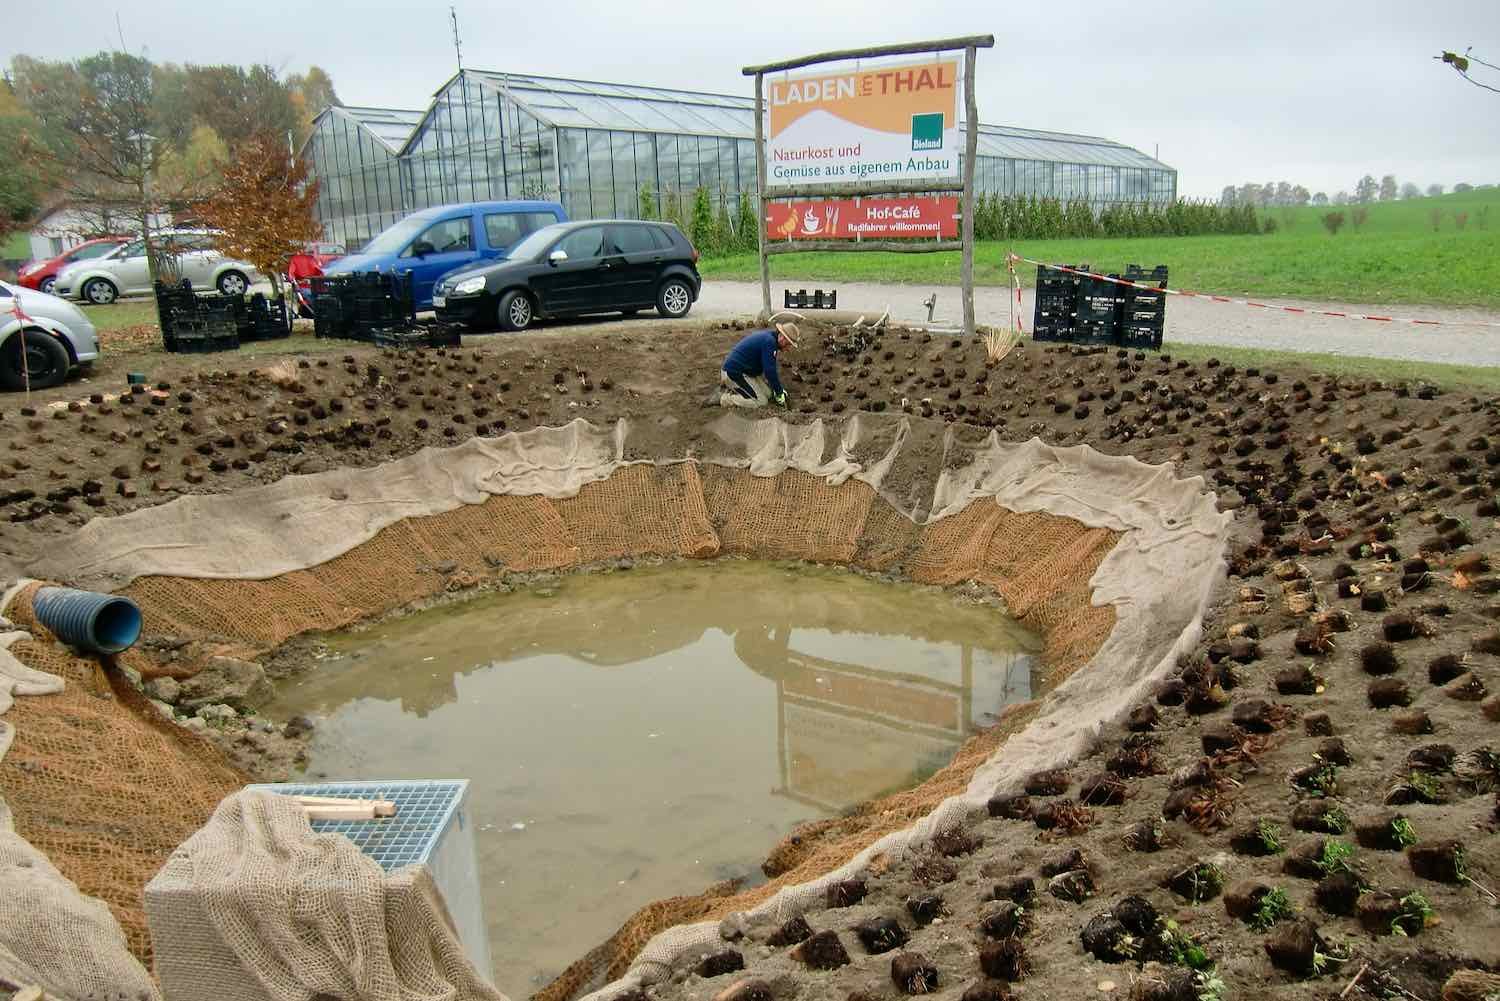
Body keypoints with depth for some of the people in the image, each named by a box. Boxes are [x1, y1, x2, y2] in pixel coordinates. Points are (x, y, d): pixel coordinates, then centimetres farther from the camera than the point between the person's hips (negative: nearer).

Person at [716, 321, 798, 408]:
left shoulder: (767, 335, 11)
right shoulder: (769, 341, -22)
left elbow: (771, 367, 21)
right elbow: (770, 371, -22)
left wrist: (780, 389, 16)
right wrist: (780, 394, -12)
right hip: (734, 374, -11)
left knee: (768, 394, 9)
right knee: (761, 402, -13)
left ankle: (730, 389, 13)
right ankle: (726, 398, -7)